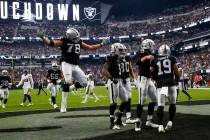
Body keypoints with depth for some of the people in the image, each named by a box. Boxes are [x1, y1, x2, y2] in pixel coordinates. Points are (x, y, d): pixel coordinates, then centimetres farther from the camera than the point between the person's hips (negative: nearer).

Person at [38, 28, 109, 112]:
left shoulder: (79, 42, 13)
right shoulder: (64, 41, -4)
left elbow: (90, 47, 21)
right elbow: (50, 43, -10)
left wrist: (101, 44, 20)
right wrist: (43, 37, -26)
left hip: (76, 66, 6)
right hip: (66, 64, -6)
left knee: (84, 82, 2)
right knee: (68, 81, -24)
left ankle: (67, 90, 17)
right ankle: (63, 104, -16)